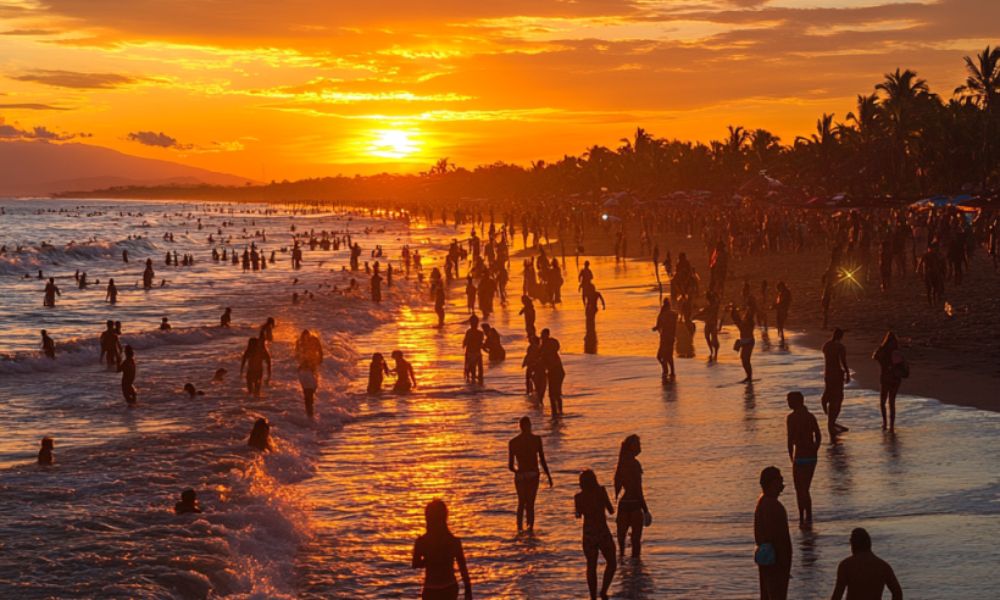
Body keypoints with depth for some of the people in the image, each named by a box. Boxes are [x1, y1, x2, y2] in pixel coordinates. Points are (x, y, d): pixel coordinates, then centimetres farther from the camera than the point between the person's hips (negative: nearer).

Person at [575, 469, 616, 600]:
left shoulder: (579, 497, -5)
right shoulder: (601, 491, -12)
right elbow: (611, 511, -9)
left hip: (588, 534, 2)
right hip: (603, 533, -2)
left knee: (591, 567, 16)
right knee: (612, 563, 16)